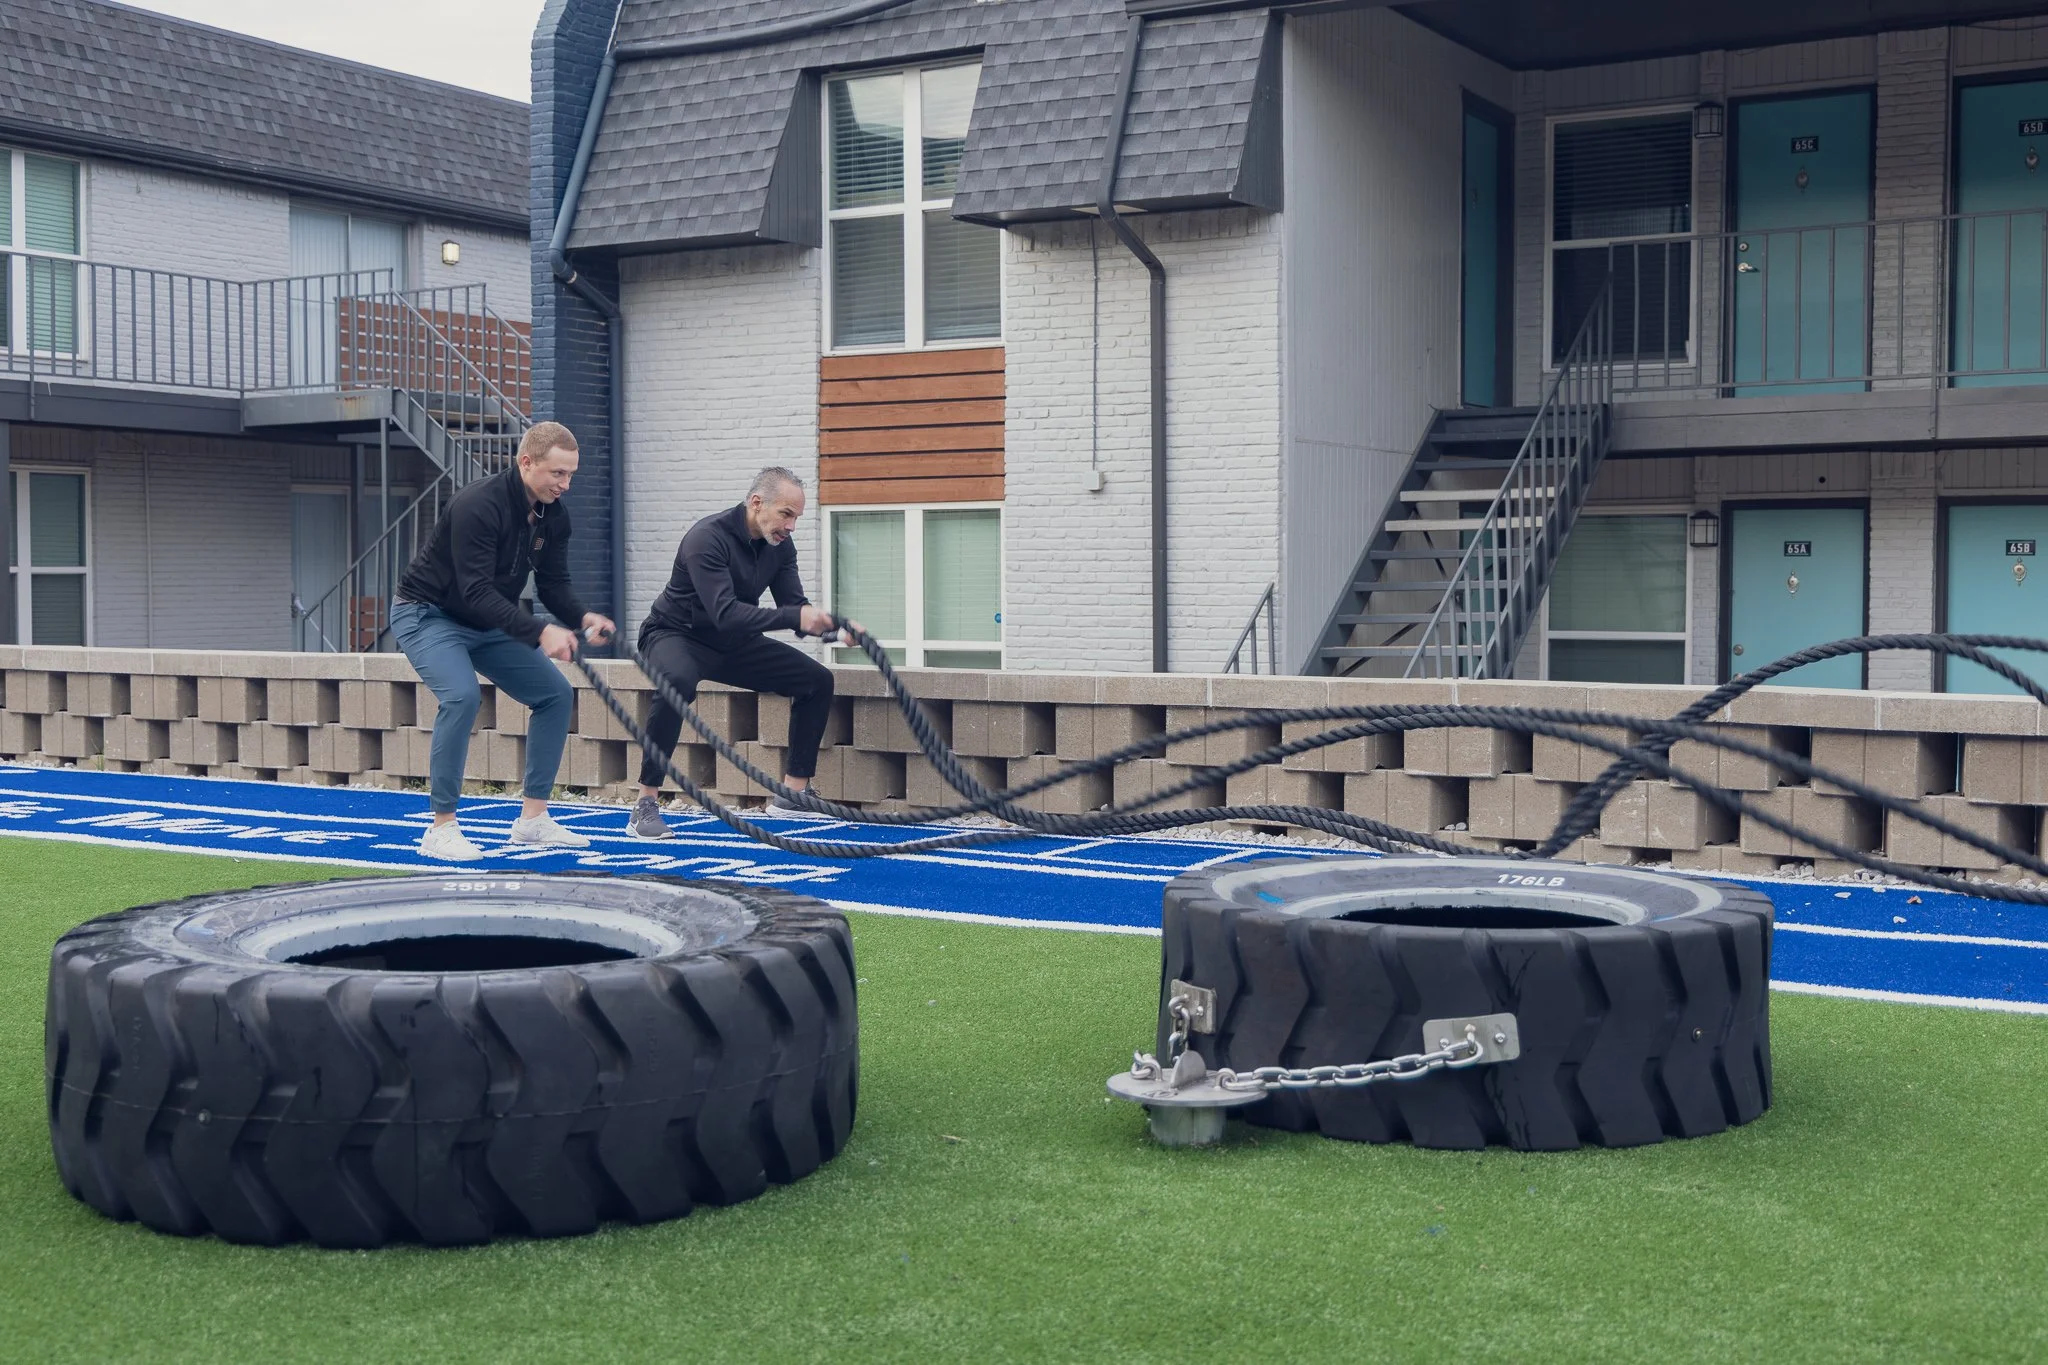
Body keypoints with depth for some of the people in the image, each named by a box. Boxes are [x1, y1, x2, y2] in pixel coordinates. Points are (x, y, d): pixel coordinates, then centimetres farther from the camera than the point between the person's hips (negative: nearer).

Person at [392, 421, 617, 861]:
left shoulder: (554, 516, -7)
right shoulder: (479, 505, -31)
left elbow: (553, 584, -2)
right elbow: (477, 592, -36)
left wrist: (583, 618, -23)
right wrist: (540, 633, -45)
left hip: (488, 621, 8)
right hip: (428, 614, -8)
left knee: (555, 692, -1)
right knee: (462, 696, -31)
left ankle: (533, 818, 6)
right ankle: (442, 828, -19)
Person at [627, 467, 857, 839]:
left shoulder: (780, 545, -6)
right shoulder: (708, 538, -29)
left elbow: (794, 608, -5)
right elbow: (725, 613, -39)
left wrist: (834, 625, -25)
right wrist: (795, 616, -46)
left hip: (732, 642, 8)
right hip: (676, 635, -7)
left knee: (817, 680, -2)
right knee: (678, 683, -41)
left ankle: (794, 793, 6)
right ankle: (646, 805, -32)